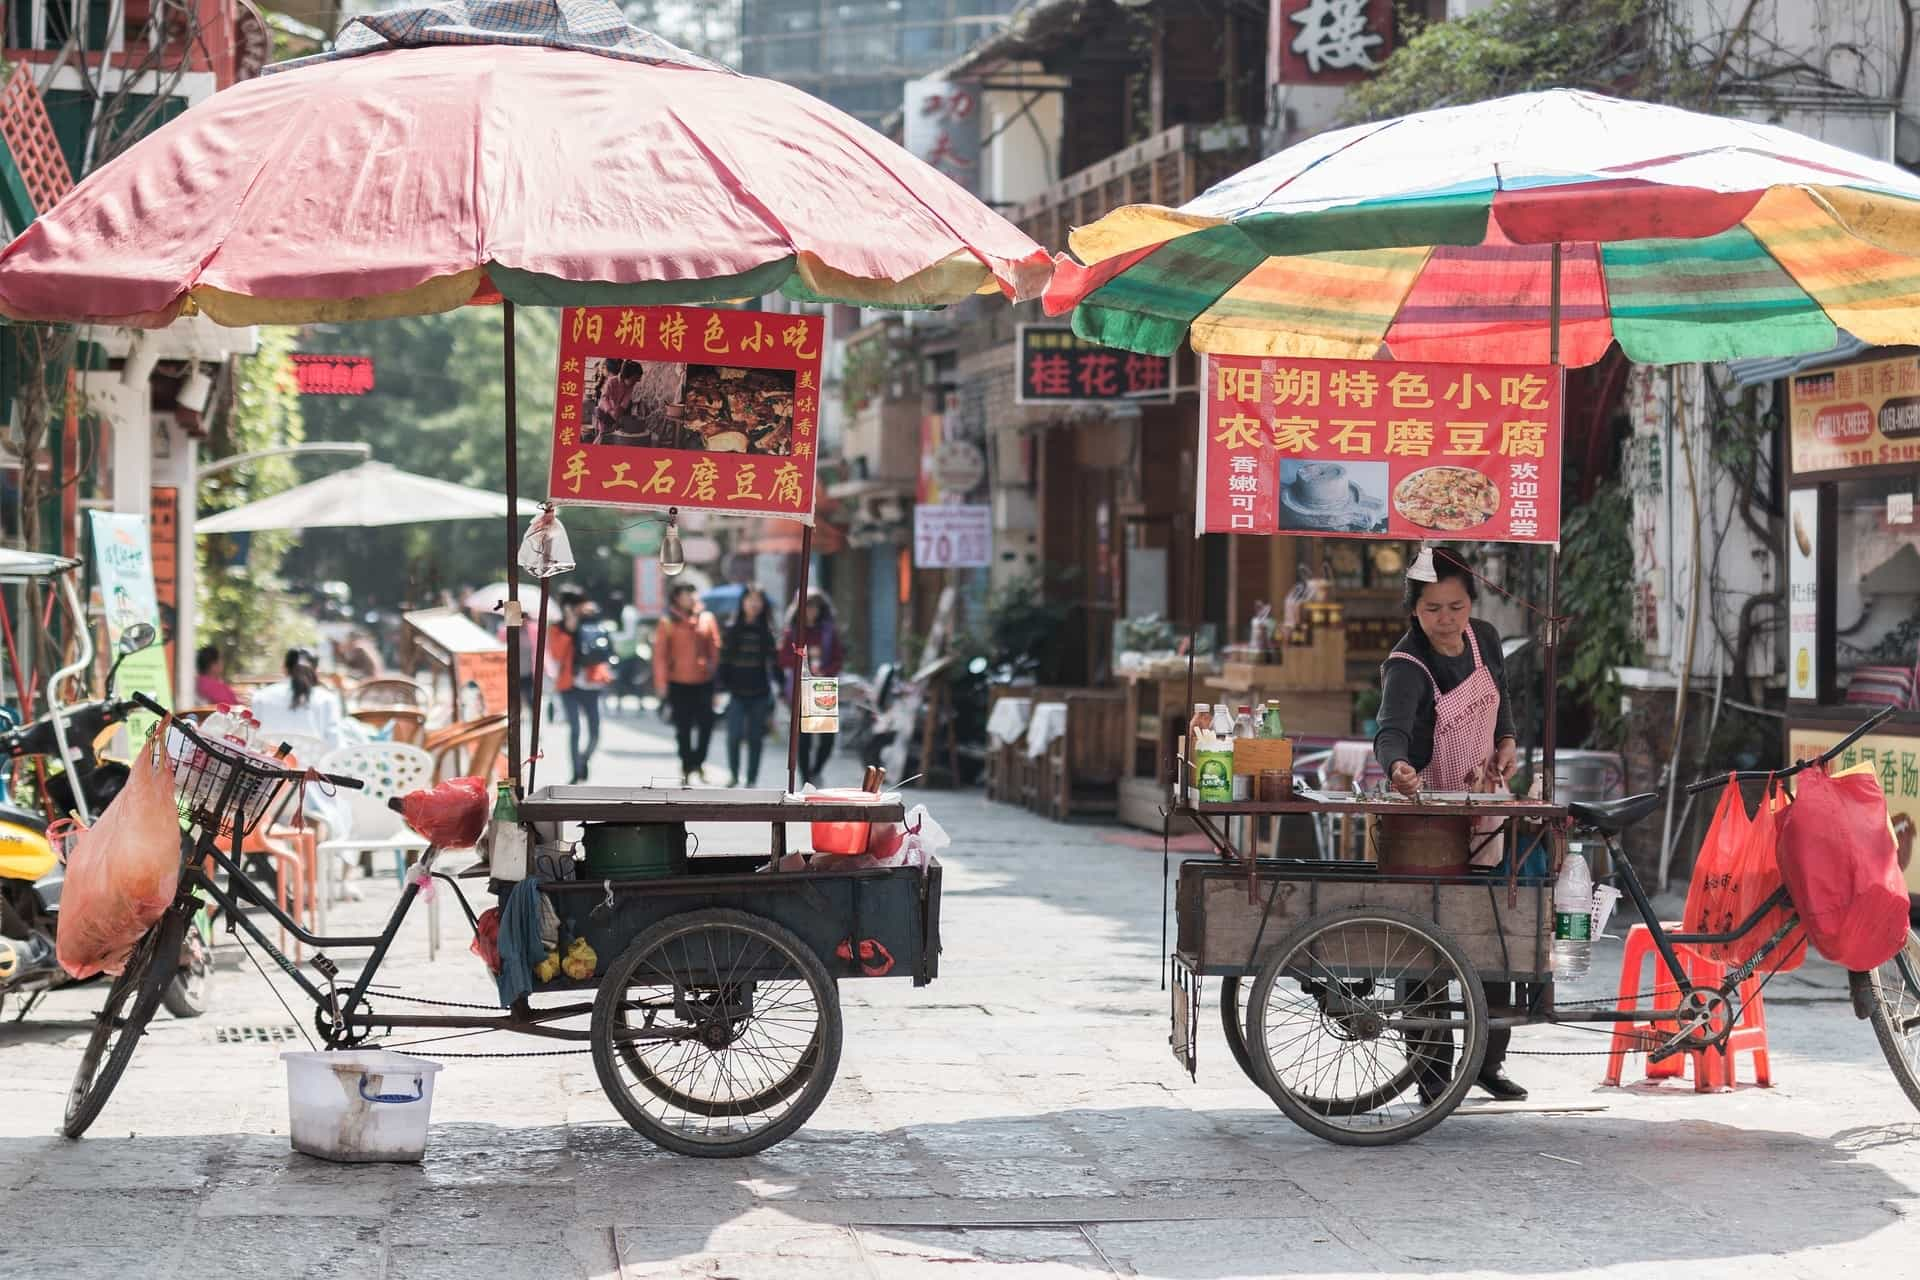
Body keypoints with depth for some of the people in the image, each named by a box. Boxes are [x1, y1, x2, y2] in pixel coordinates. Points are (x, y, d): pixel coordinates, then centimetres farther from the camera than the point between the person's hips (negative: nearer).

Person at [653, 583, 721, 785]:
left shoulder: (707, 619, 4)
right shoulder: (668, 623, -3)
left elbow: (715, 649, 5)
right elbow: (660, 654, -3)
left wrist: (714, 669, -1)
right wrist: (661, 682, -6)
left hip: (704, 682, 1)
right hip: (678, 683, -1)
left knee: (706, 724, -3)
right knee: (683, 728, 7)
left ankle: (697, 762, 17)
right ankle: (687, 767, 18)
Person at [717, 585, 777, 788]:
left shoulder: (767, 632, 5)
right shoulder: (732, 630, 3)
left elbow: (774, 663, 6)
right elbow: (723, 661, 3)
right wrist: (721, 688, -3)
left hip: (759, 694, 1)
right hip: (737, 693, -1)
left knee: (755, 738, 4)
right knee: (734, 735, -9)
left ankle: (752, 779, 13)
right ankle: (733, 774, 10)